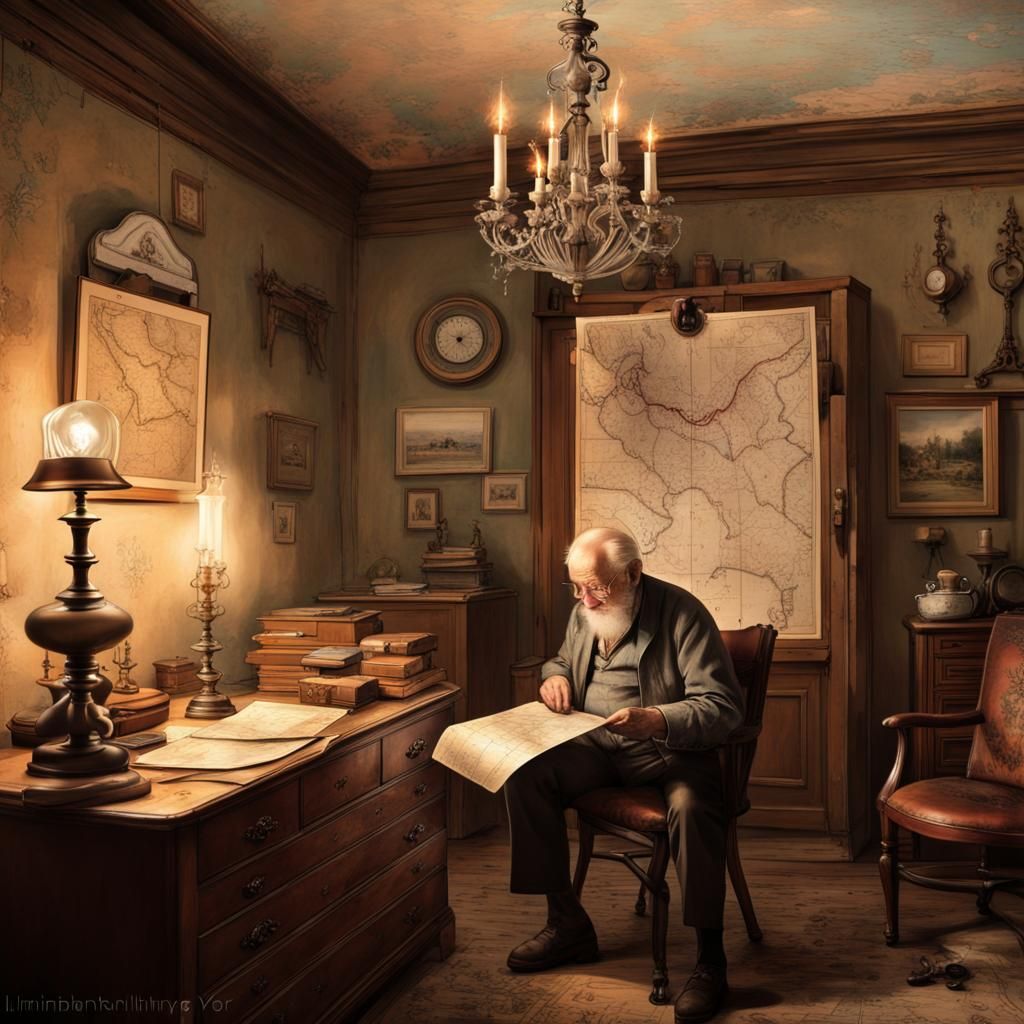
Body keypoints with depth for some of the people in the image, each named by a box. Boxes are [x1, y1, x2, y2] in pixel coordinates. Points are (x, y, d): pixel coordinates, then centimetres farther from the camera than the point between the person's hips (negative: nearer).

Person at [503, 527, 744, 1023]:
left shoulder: (681, 613, -15)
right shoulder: (583, 612, 5)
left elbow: (723, 705, -19)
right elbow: (562, 658, 27)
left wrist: (656, 719, -36)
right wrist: (555, 676, 1)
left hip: (669, 748, -5)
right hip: (596, 746, 6)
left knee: (692, 805, -36)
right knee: (526, 774, -17)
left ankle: (710, 960, -18)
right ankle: (567, 923, -2)